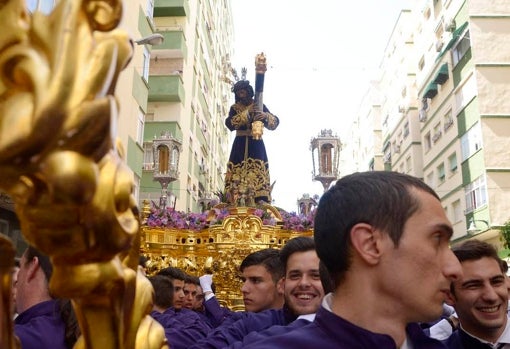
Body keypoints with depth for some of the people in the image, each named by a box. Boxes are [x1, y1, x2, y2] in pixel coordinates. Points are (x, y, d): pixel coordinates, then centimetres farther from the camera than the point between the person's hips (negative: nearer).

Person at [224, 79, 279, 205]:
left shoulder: (259, 106, 9)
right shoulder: (235, 108, 12)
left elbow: (275, 121, -2)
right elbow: (229, 123, -8)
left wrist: (265, 116, -25)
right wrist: (247, 113, -16)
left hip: (256, 144, -1)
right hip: (240, 144, 1)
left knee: (258, 171, -15)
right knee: (238, 171, -10)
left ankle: (261, 202, -23)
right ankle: (237, 203, -15)